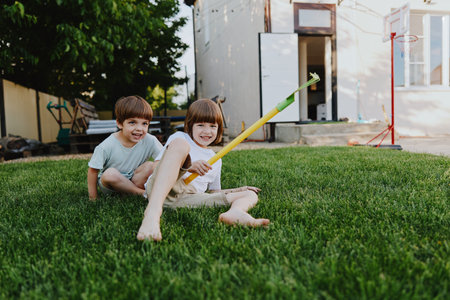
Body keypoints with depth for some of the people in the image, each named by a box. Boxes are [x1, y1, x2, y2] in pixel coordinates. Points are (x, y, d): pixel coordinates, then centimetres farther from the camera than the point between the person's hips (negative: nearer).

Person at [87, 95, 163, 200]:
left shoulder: (150, 141, -17)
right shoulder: (107, 146, -22)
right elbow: (93, 170, -12)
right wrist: (93, 197, -11)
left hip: (134, 179, 2)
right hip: (109, 184, -1)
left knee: (150, 166, -22)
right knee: (110, 173, -34)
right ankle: (141, 193, -19)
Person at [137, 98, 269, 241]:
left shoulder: (216, 161, 29)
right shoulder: (179, 137, 14)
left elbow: (213, 191, 36)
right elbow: (156, 167, 2)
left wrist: (239, 190, 21)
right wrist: (188, 166, -15)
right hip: (160, 190, -4)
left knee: (251, 195, -3)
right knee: (180, 144, -28)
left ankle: (235, 212, -46)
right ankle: (152, 213, -47)